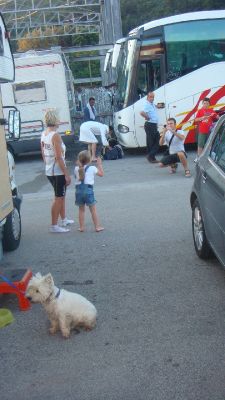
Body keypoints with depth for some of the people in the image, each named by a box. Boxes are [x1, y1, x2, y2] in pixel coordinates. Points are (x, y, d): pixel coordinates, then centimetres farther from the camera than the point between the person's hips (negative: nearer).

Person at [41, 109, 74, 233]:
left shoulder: (43, 134, 7)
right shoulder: (55, 135, -19)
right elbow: (58, 157, -22)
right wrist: (67, 174, -19)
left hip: (49, 171, 9)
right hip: (58, 171, -9)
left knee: (61, 195, 22)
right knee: (58, 198, 0)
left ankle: (64, 220, 34)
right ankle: (54, 226, 3)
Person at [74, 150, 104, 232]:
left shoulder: (76, 169, 5)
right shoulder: (92, 168, -4)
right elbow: (101, 174, 8)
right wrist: (99, 164, 17)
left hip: (79, 189, 3)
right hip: (88, 189, -3)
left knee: (81, 210, 13)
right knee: (93, 210, 6)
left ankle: (81, 227, 14)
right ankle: (97, 226, 9)